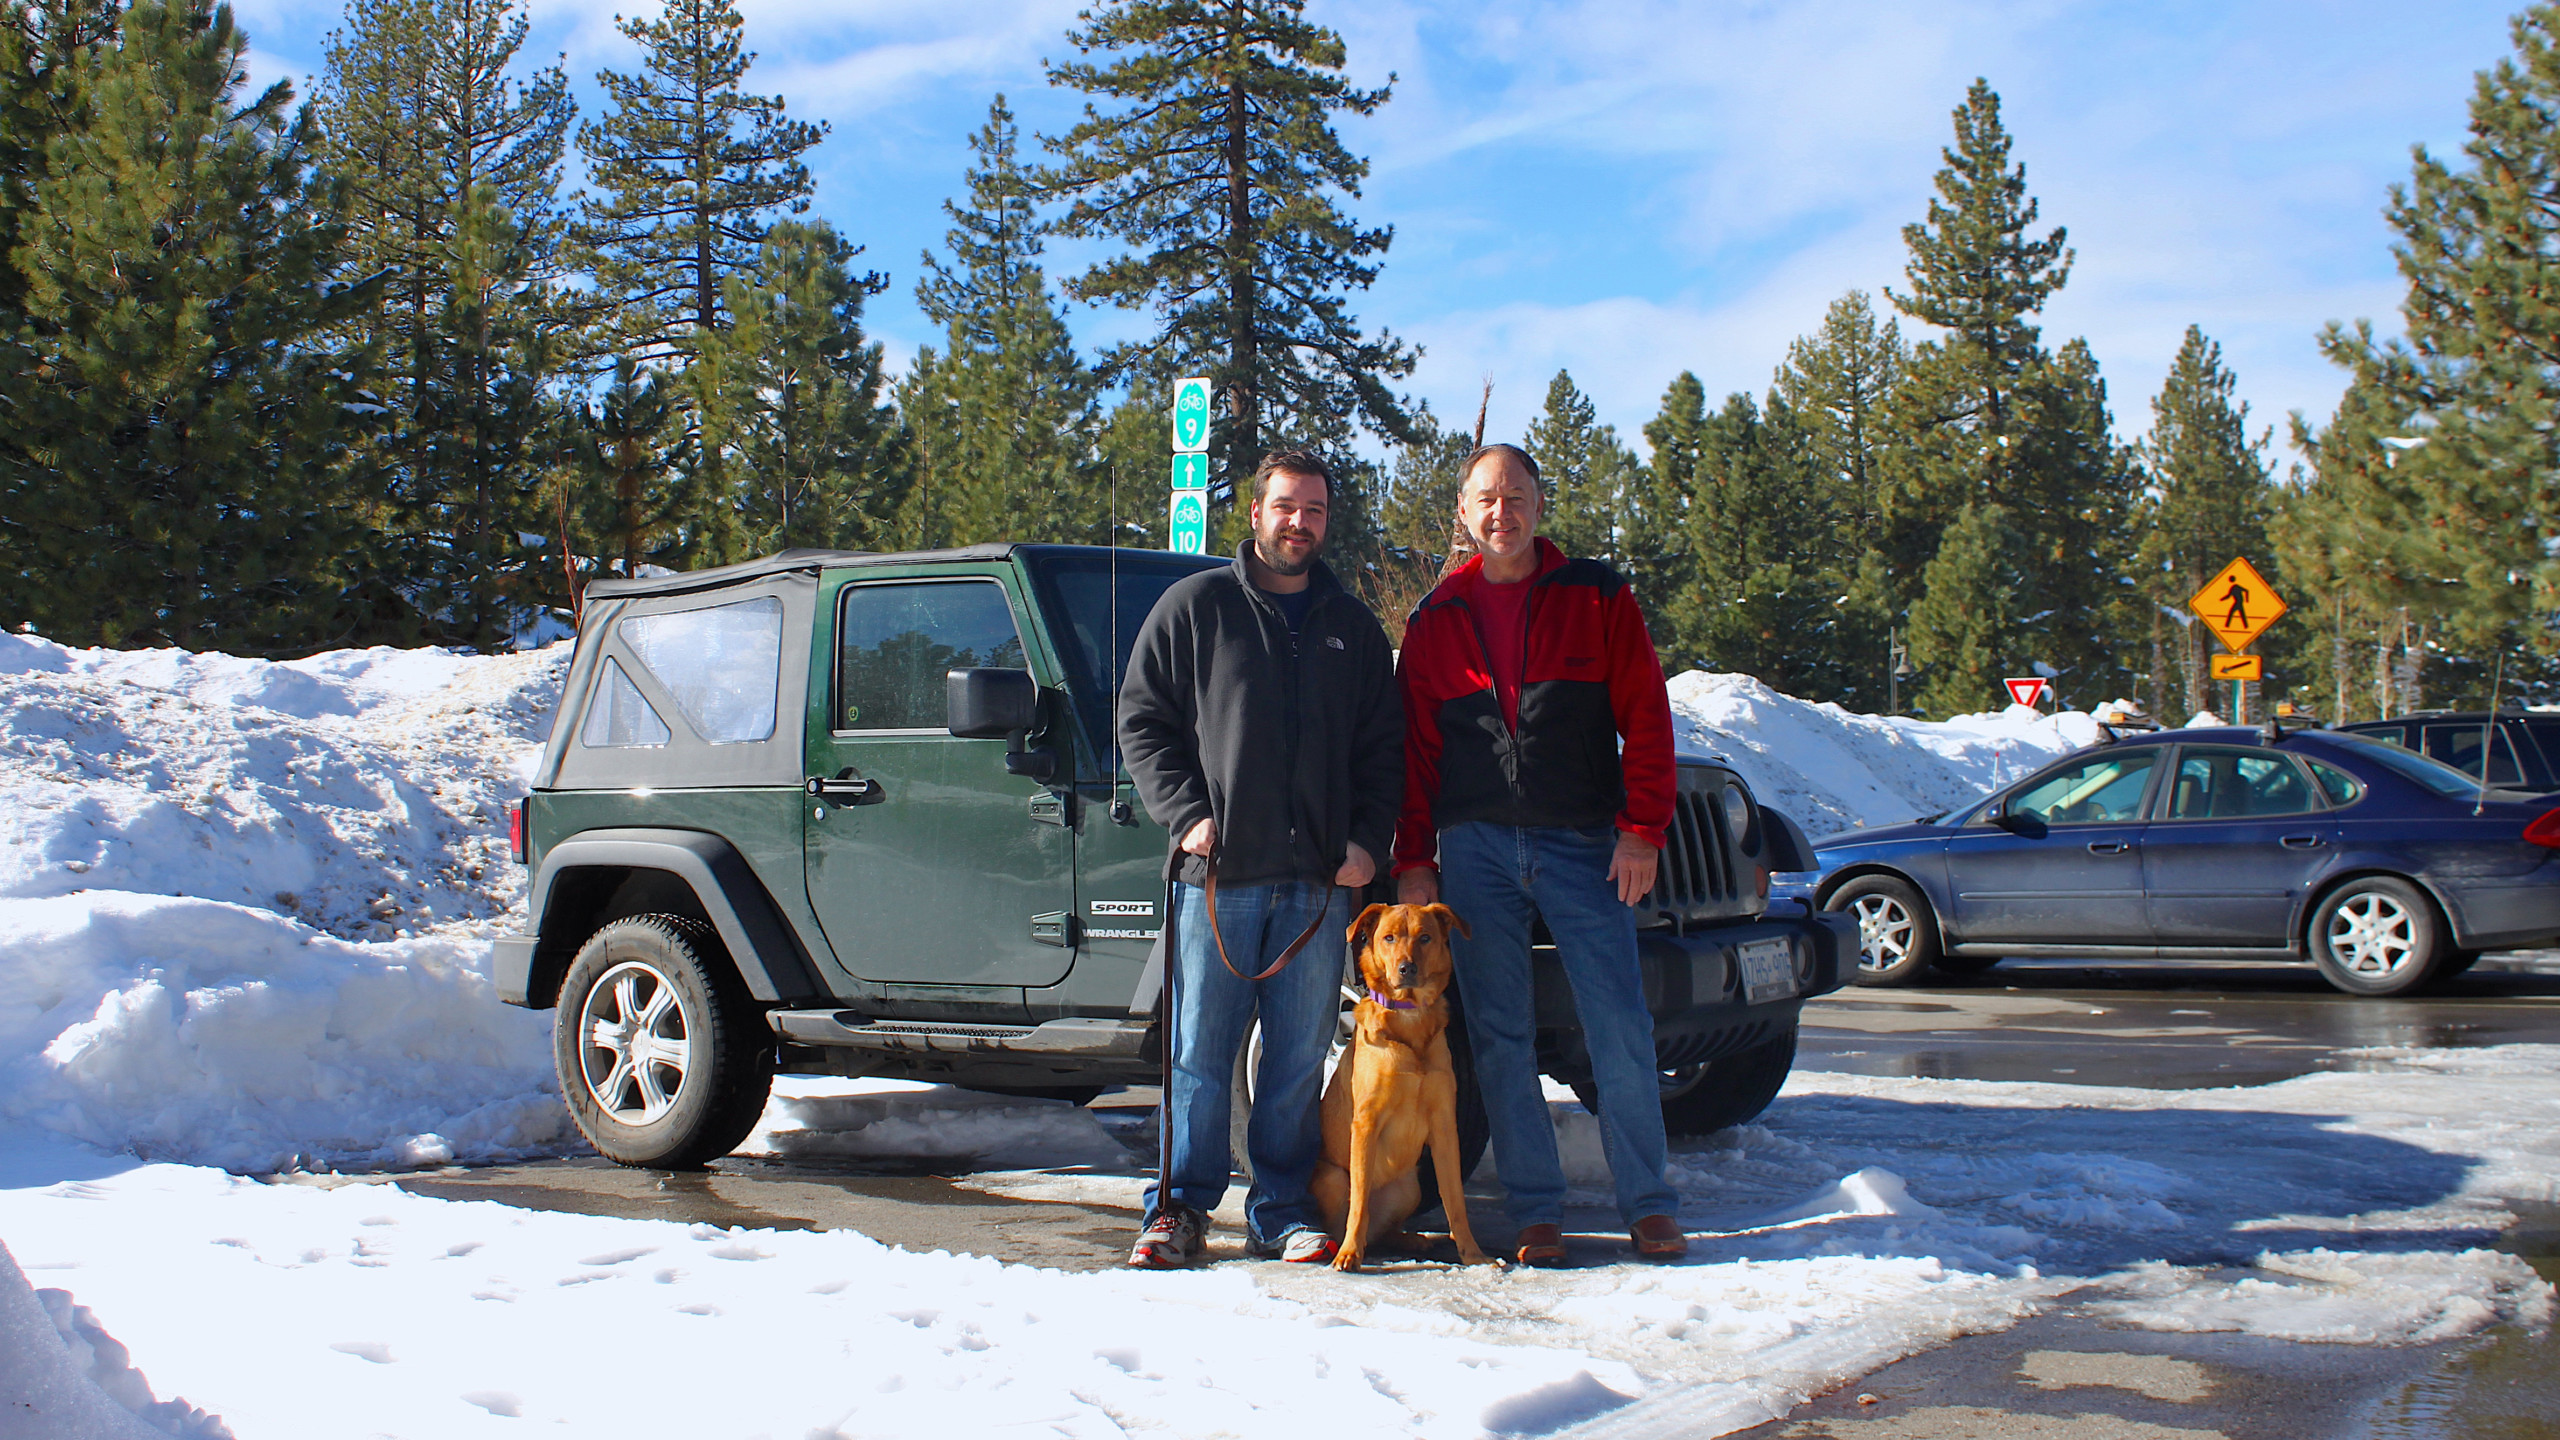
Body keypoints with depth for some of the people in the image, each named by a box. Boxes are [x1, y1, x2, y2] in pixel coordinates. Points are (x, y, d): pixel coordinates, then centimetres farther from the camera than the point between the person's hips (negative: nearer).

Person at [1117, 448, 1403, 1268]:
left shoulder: (1351, 627, 17)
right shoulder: (1195, 607, 7)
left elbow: (1382, 749, 17)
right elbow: (1142, 721, 5)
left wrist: (1368, 840, 3)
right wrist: (1185, 813, -7)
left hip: (1319, 879, 3)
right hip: (1217, 873, -2)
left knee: (1300, 1060, 5)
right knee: (1200, 1052, 0)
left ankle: (1283, 1211, 14)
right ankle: (1181, 1208, 10)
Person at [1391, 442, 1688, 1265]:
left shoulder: (1598, 598, 6)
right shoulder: (1435, 619, 11)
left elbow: (1645, 718, 3)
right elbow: (1414, 748, 11)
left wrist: (1642, 829, -6)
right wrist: (1414, 858, 5)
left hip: (1581, 845, -2)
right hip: (1475, 849, 2)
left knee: (1621, 1030, -3)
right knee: (1501, 1040, 3)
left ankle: (1648, 1207, 9)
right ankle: (1536, 1213, 12)